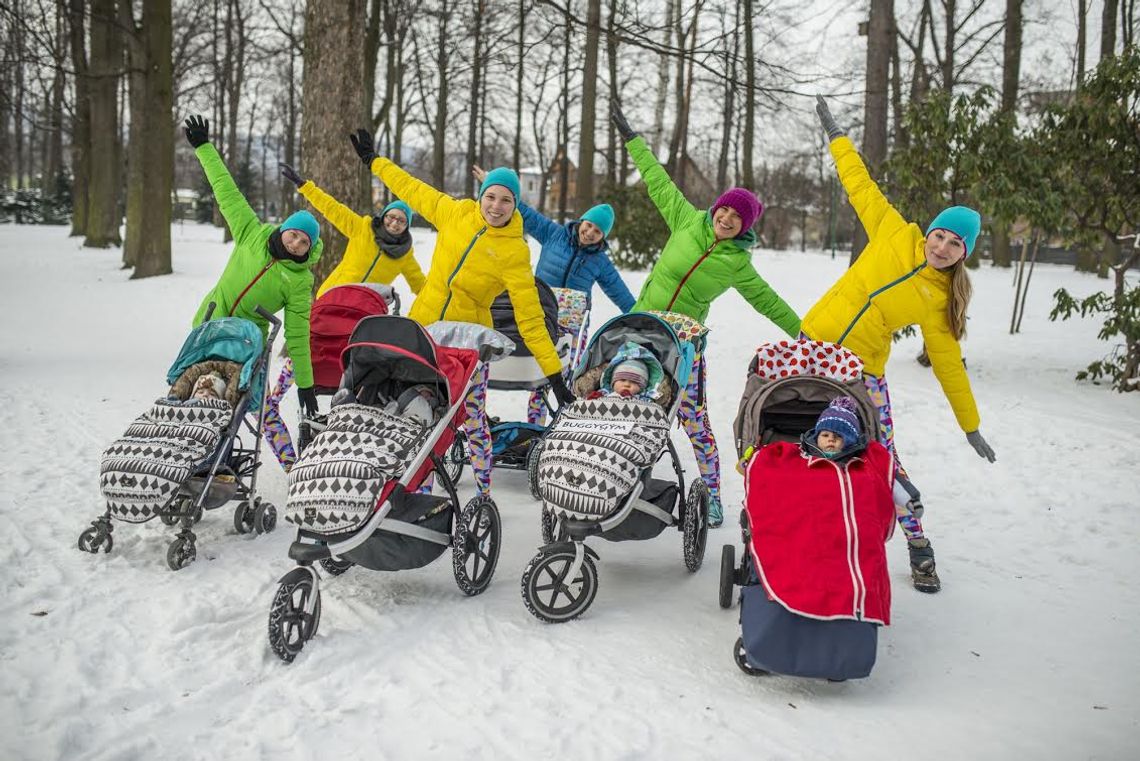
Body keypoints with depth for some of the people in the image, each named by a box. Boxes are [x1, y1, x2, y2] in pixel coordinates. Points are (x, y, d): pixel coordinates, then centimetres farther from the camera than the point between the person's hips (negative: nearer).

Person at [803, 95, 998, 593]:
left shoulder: (938, 301, -3)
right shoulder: (894, 234, -3)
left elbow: (948, 362, 3)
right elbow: (861, 186, 5)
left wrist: (971, 426, 5)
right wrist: (835, 134, 8)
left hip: (863, 370, -1)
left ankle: (918, 548, 7)